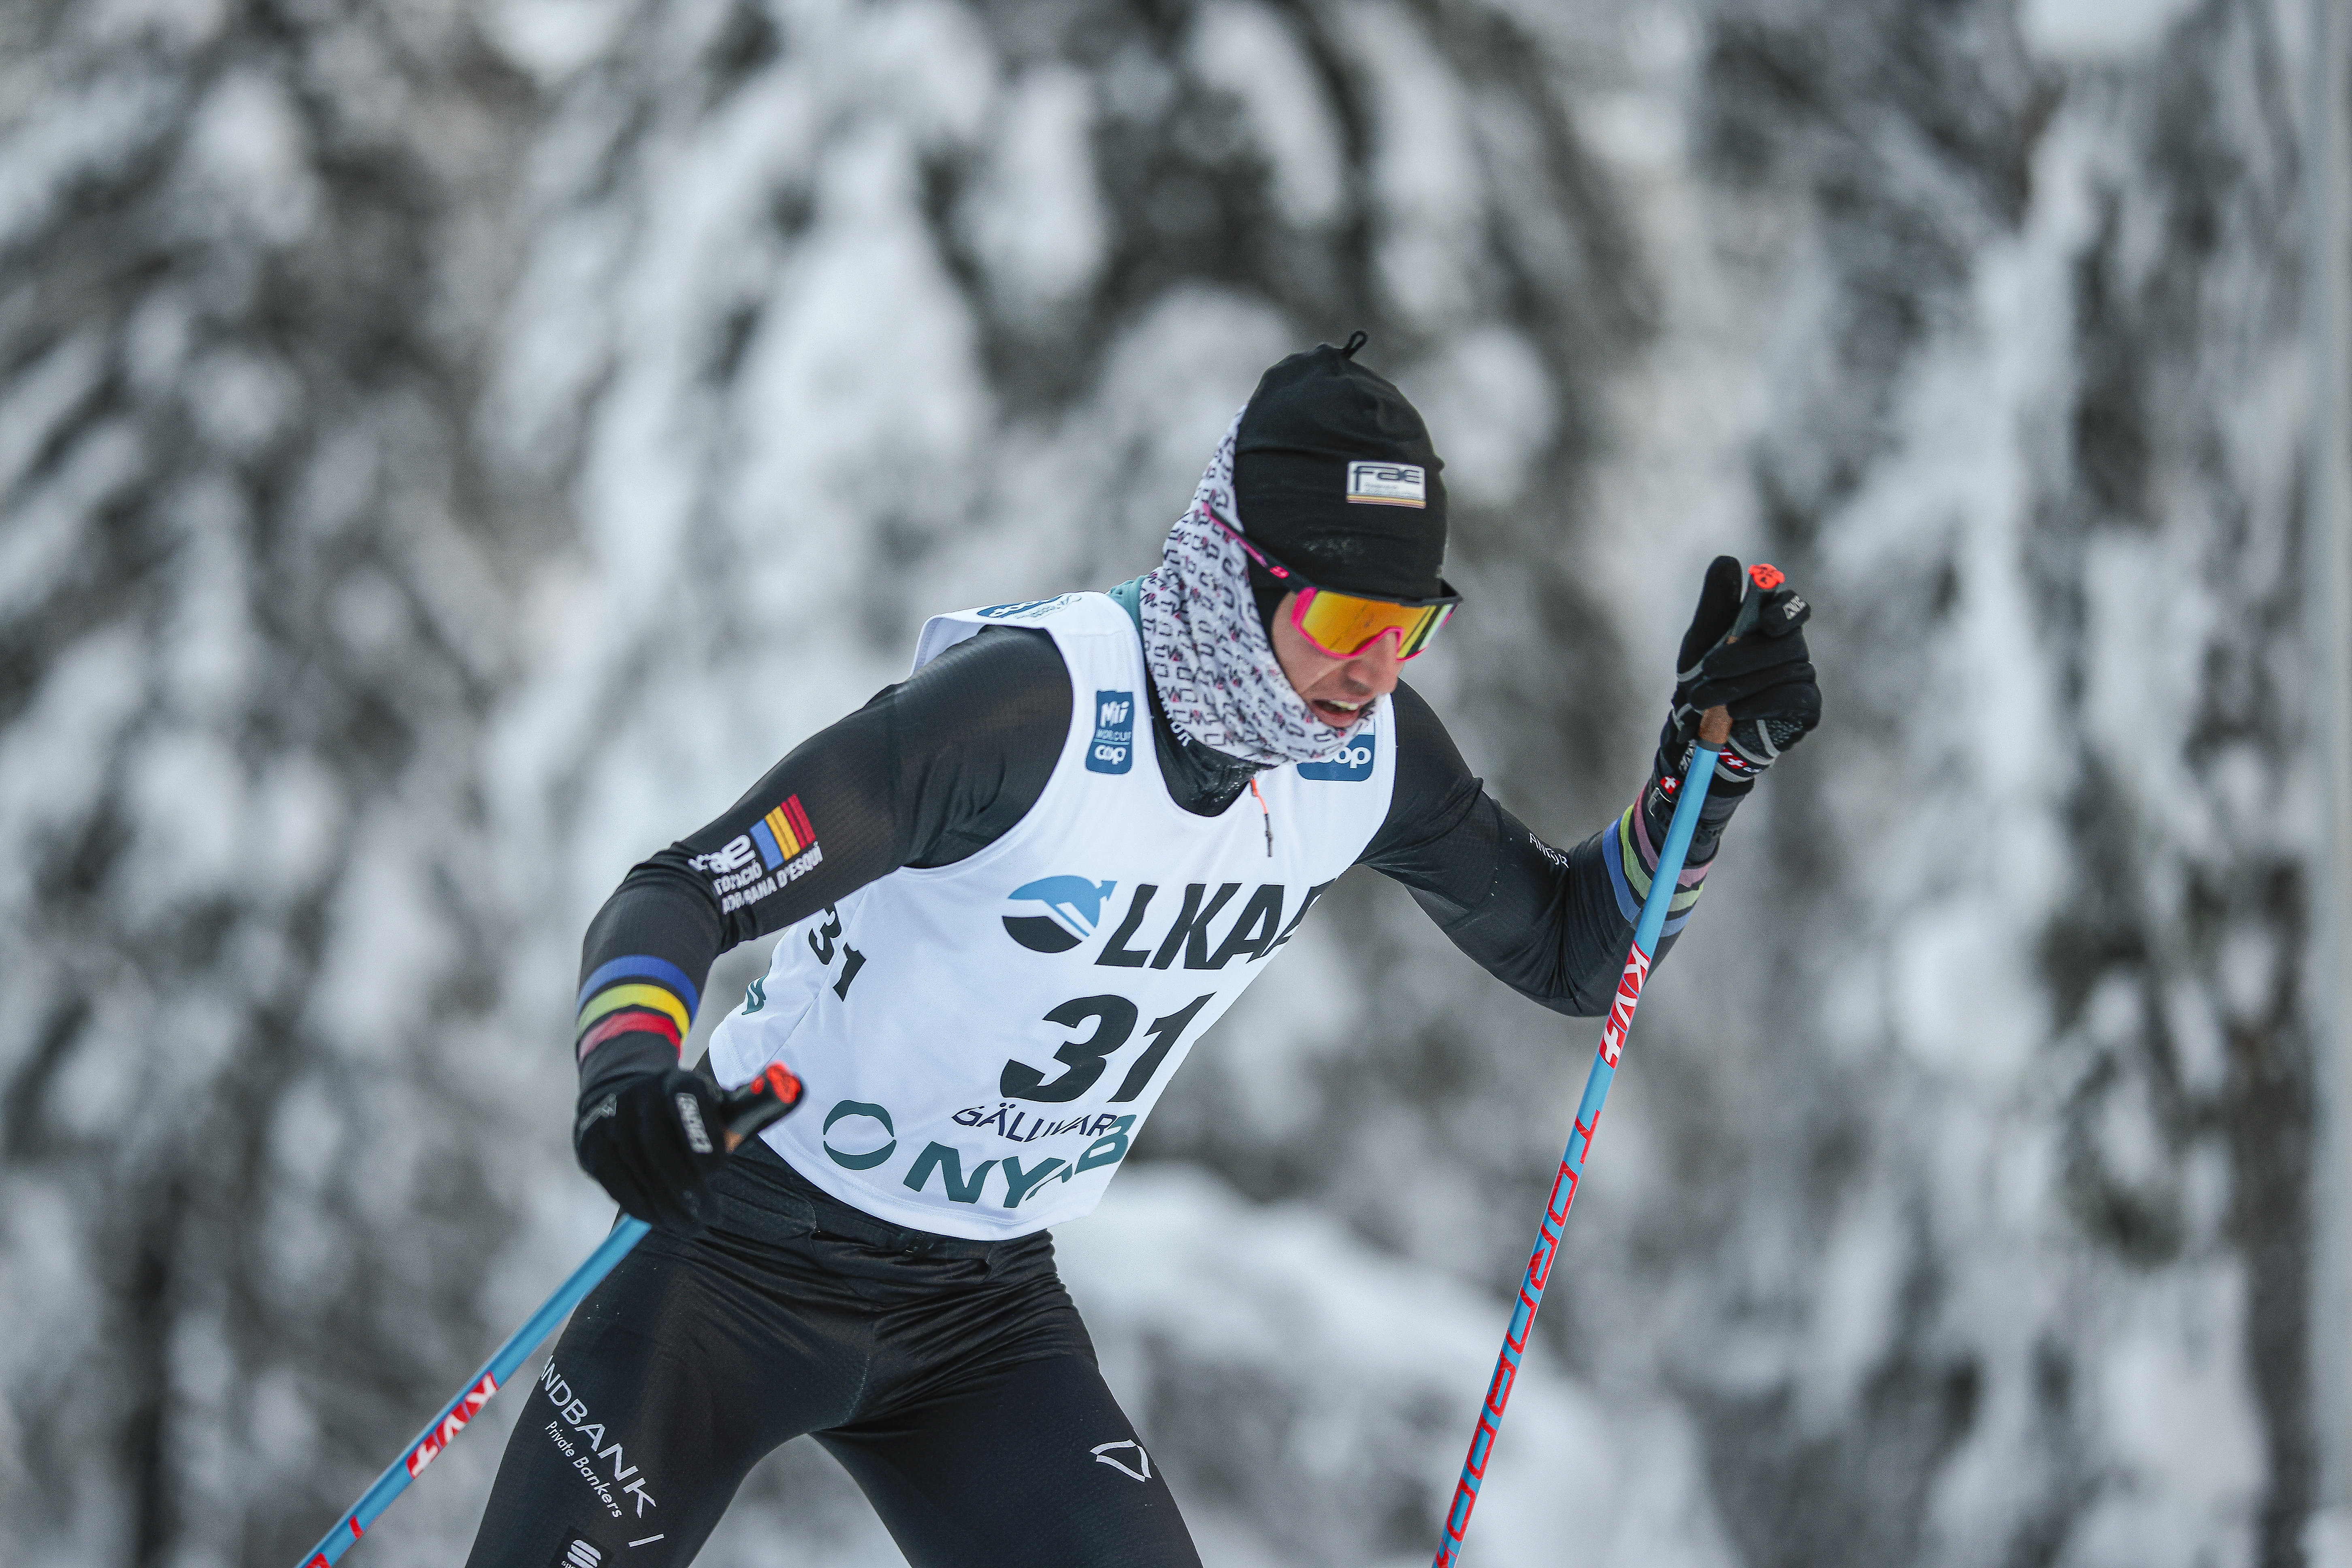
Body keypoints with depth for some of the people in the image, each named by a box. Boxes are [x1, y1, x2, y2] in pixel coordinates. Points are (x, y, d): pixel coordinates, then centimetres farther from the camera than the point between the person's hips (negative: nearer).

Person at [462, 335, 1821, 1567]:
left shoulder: (1367, 752, -8)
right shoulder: (1035, 704, -27)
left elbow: (1573, 949, 7)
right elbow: (683, 893, -26)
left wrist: (1712, 761, -10)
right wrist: (628, 1074, -46)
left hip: (986, 1313, 5)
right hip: (747, 1253, -5)